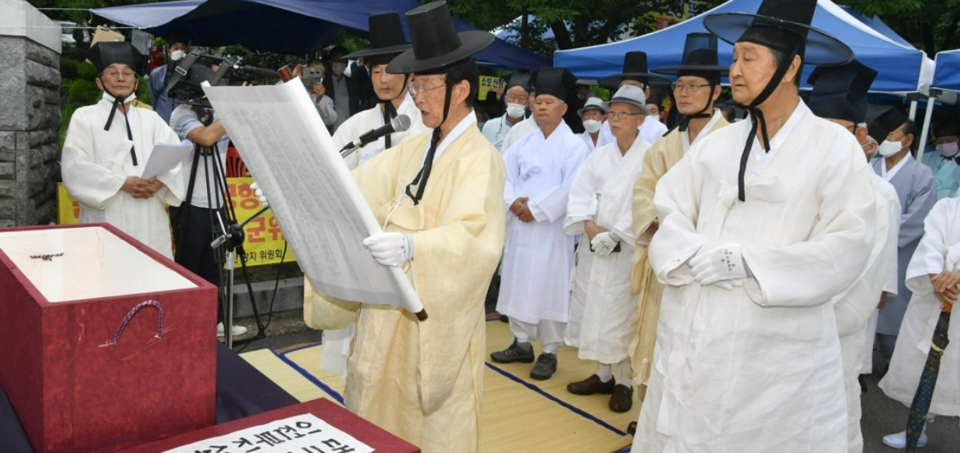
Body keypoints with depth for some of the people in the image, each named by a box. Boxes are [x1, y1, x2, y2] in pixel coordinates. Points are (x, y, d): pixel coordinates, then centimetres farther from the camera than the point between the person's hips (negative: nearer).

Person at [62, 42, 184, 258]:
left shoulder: (151, 118, 16)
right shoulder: (84, 117, 7)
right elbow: (74, 167, -5)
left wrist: (160, 181, -16)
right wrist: (121, 183, -15)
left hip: (149, 220, 3)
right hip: (107, 218, -3)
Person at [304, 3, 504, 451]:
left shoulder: (480, 158, -16)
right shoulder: (413, 148, 8)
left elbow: (476, 237, -30)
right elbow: (357, 187, 11)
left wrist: (411, 246, -46)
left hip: (438, 316, -7)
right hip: (391, 306, 7)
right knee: (379, 416, 18)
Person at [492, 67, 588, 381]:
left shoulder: (574, 145, -4)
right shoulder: (523, 143, 13)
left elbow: (571, 188, -15)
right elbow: (504, 174, 7)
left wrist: (536, 210, -16)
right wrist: (512, 201, -12)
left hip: (551, 229, -6)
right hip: (519, 225, 6)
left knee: (549, 290, -2)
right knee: (517, 285, 11)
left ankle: (549, 352, 10)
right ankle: (522, 343, 24)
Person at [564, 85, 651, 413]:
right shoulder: (599, 155, 11)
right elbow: (579, 194, 3)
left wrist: (614, 234, -17)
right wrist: (590, 226, -14)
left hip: (628, 249, -5)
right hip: (593, 247, 5)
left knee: (623, 315, 0)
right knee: (594, 310, 10)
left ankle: (624, 381, 14)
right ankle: (604, 374, 24)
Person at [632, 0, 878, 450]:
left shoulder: (835, 147, -5)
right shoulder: (716, 143, 5)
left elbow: (847, 248, -12)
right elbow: (670, 214, 4)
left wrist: (746, 261, -18)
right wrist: (696, 254, -17)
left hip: (779, 349, -3)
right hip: (694, 336, 4)